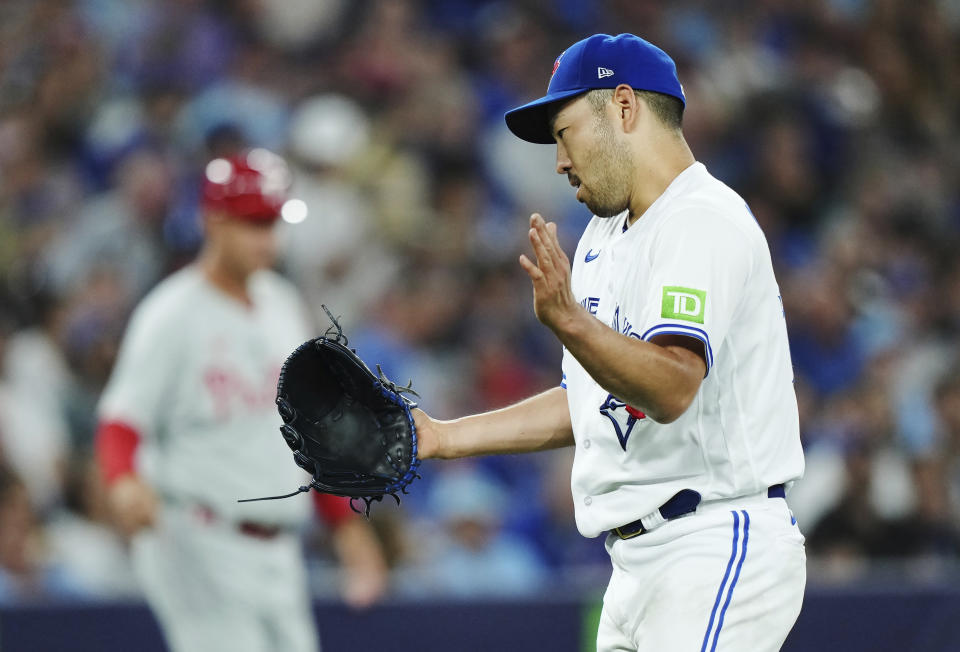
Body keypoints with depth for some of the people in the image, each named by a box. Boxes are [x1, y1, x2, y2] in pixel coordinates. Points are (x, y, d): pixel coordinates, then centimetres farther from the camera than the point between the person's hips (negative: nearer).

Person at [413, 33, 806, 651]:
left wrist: (569, 320, -41)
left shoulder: (704, 220, -13)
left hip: (719, 554, -10)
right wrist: (444, 437, 20)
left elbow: (671, 390, -27)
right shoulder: (605, 235, 19)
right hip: (639, 563, 10)